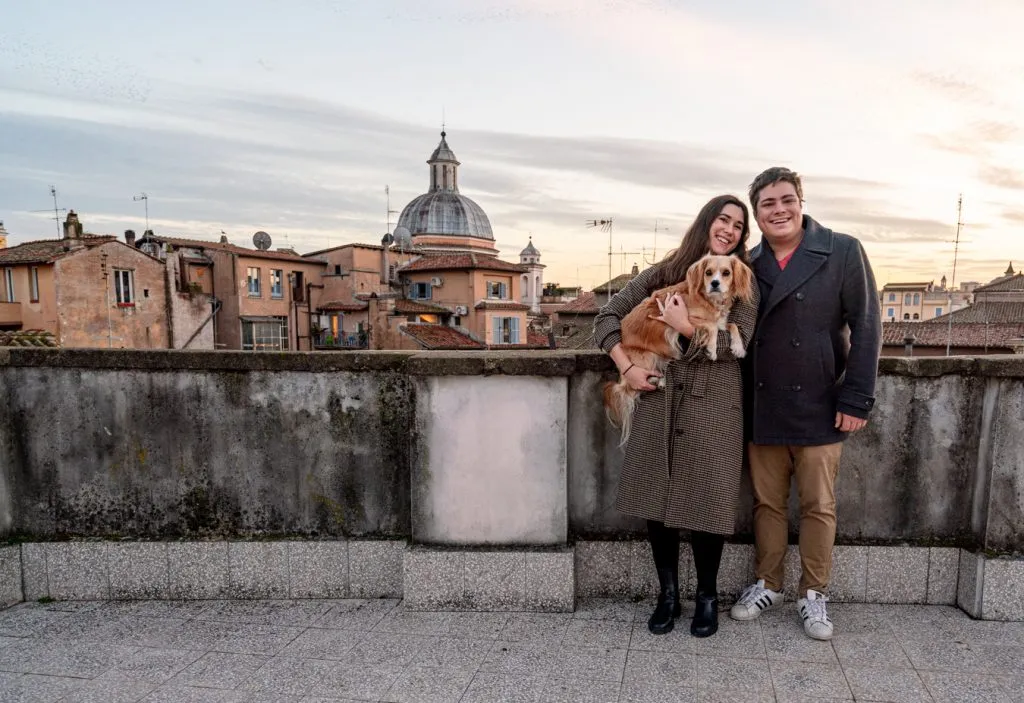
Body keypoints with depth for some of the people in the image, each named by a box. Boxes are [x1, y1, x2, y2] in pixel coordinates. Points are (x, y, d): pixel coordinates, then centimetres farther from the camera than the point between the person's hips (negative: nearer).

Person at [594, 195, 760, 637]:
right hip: (658, 399, 2)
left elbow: (736, 342, -7)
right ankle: (667, 594, 25)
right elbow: (608, 315, 8)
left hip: (713, 406, -2)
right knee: (655, 500, 5)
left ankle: (707, 596, 25)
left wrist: (685, 327, -13)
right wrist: (627, 367, -3)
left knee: (705, 503, 2)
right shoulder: (664, 273, 9)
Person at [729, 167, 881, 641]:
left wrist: (856, 399, -11)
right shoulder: (749, 264, 6)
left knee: (819, 507, 8)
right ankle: (767, 584, 29)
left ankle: (813, 595, 25)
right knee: (767, 502, 13)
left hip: (818, 407, -3)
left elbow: (865, 327, -6)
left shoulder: (842, 252, -4)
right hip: (762, 409, 3)